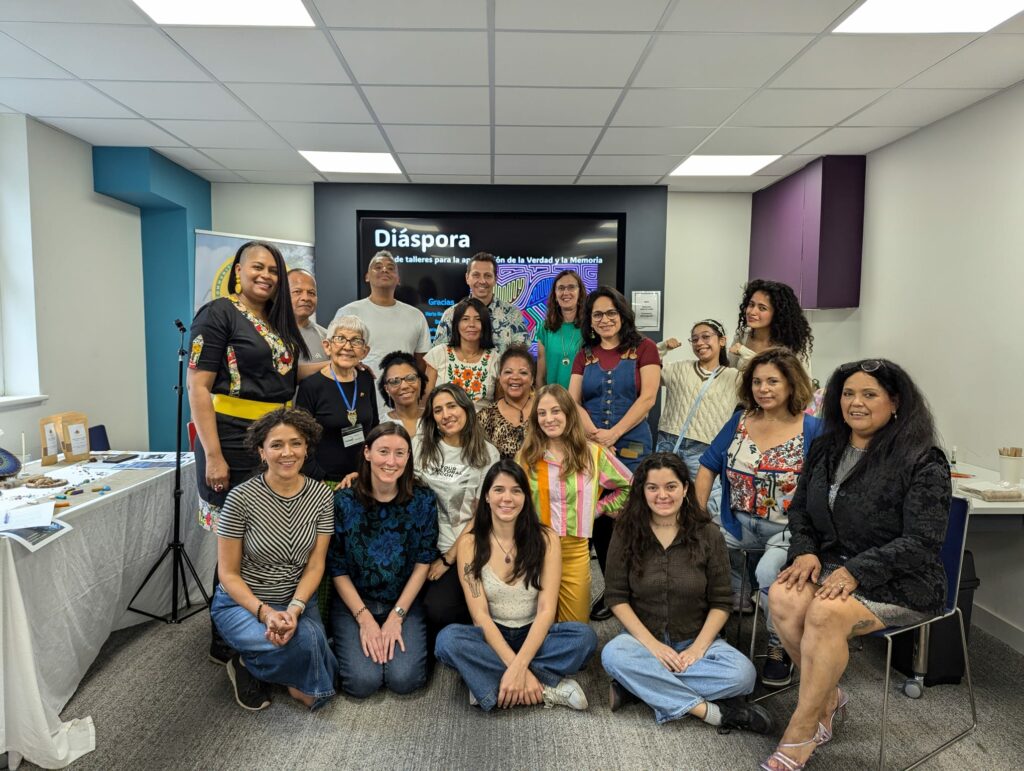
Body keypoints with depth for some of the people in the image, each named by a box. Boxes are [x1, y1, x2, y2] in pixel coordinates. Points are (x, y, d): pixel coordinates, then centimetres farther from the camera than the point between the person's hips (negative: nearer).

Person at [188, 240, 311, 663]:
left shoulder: (278, 322, 14)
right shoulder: (218, 314, -9)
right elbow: (198, 387, -14)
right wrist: (212, 455, -20)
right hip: (235, 448, -7)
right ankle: (225, 644, 21)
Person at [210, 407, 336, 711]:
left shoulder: (321, 496, -8)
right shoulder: (241, 497, -18)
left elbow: (315, 565, -6)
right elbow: (228, 573, -11)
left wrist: (294, 609, -23)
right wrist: (265, 612, -24)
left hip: (298, 600, 4)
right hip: (242, 602, -4)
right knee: (305, 642, -31)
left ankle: (252, 663, 12)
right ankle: (246, 666, 2)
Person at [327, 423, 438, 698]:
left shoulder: (423, 500, -9)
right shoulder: (344, 501, -12)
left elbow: (423, 563, -4)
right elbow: (337, 569, -6)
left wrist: (396, 617, -10)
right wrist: (365, 620, -12)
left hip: (404, 602, 1)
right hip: (352, 601, 0)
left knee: (404, 679, -16)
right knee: (363, 681, -16)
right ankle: (349, 642, 15)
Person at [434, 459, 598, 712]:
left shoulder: (545, 539, -8)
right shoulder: (469, 544, -7)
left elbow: (547, 610, -14)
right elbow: (480, 615, -13)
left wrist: (518, 667, -27)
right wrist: (515, 667, -26)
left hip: (533, 636, 0)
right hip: (491, 638, 1)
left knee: (585, 636, -28)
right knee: (447, 639, -32)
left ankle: (491, 684, -22)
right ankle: (548, 688, -24)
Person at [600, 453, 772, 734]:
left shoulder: (708, 534, -3)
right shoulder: (626, 534, -4)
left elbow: (720, 603, -1)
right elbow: (616, 597, -5)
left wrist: (698, 647, -15)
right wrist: (650, 643, -16)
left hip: (696, 639, 1)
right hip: (644, 638, 0)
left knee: (743, 674, -27)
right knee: (612, 655, -33)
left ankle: (641, 685, -20)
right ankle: (707, 709, -24)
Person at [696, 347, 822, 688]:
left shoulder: (812, 429, -4)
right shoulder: (739, 421, 8)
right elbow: (709, 468, 9)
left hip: (787, 530, -3)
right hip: (739, 525, 4)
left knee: (768, 572, -30)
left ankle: (780, 651, -4)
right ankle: (735, 601, 5)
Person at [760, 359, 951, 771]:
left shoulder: (923, 461, -10)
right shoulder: (825, 450, 9)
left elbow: (922, 540, -16)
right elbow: (799, 509, 15)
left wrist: (856, 571, -25)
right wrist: (805, 551, -5)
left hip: (899, 583, -5)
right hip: (833, 566, 5)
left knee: (826, 612, -33)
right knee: (782, 597, -26)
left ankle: (799, 735, -16)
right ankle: (829, 697, -4)